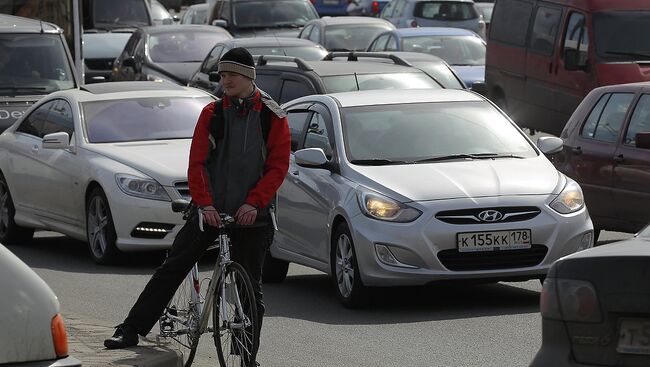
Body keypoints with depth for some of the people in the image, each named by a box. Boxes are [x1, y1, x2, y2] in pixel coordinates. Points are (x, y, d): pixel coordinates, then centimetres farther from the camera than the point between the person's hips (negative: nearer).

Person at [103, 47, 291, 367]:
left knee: (250, 287, 2)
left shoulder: (272, 116, -1)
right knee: (172, 268, -3)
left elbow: (278, 166, -3)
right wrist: (205, 203, -14)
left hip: (251, 213, -1)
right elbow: (197, 162, -1)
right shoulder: (211, 113, 3)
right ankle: (132, 330, 0)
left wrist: (254, 202, -14)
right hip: (211, 210, 1)